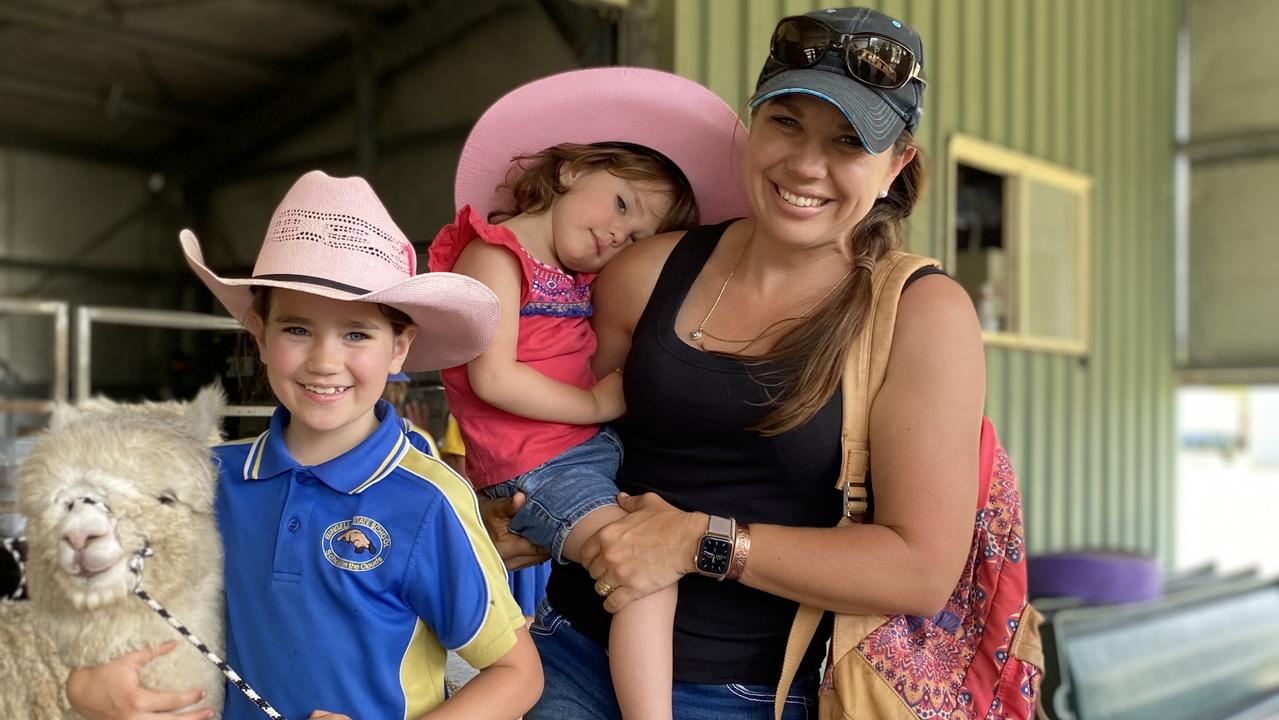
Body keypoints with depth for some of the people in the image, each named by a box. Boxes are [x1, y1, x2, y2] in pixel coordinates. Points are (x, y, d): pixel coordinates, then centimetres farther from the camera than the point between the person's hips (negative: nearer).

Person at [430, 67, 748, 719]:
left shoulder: (582, 282, 19)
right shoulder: (494, 255, -7)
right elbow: (494, 379, -17)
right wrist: (596, 405, -11)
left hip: (597, 446, 9)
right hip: (537, 469, -9)